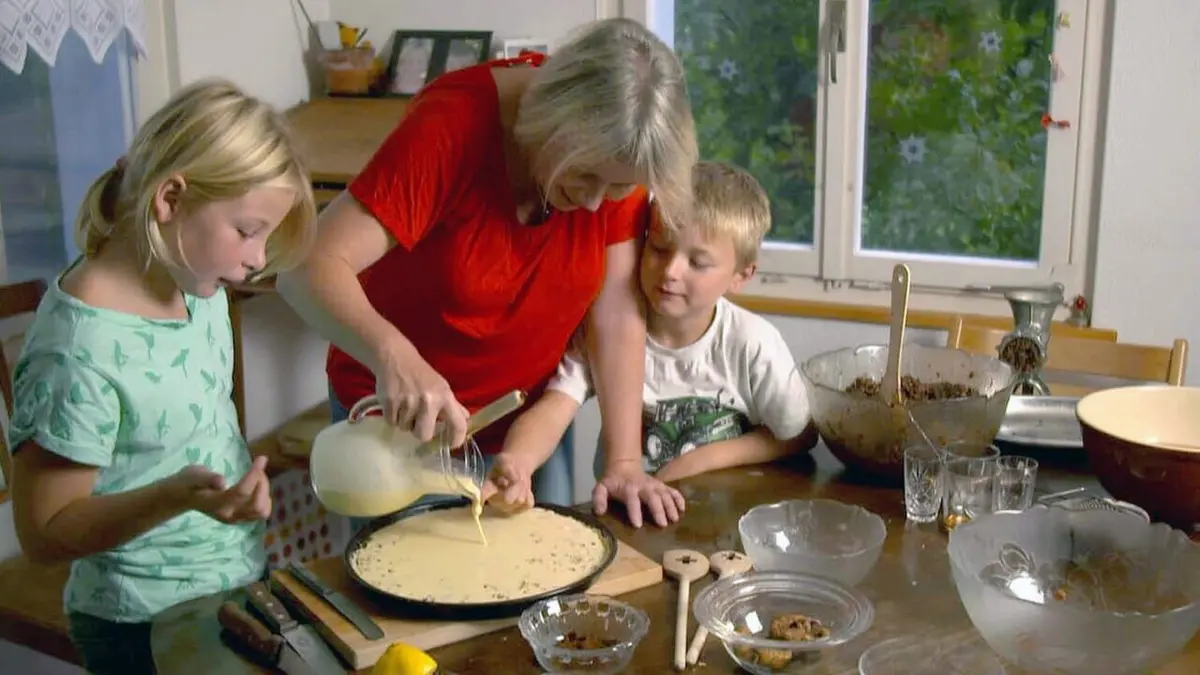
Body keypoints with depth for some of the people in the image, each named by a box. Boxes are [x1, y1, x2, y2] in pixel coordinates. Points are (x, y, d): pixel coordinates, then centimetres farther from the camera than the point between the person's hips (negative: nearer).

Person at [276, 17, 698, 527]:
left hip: (529, 416, 4)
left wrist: (624, 462, -19)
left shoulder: (622, 153, -17)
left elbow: (618, 313, -13)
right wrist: (393, 356, -51)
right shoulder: (453, 127, -28)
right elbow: (311, 268, -34)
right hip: (403, 417, -3)